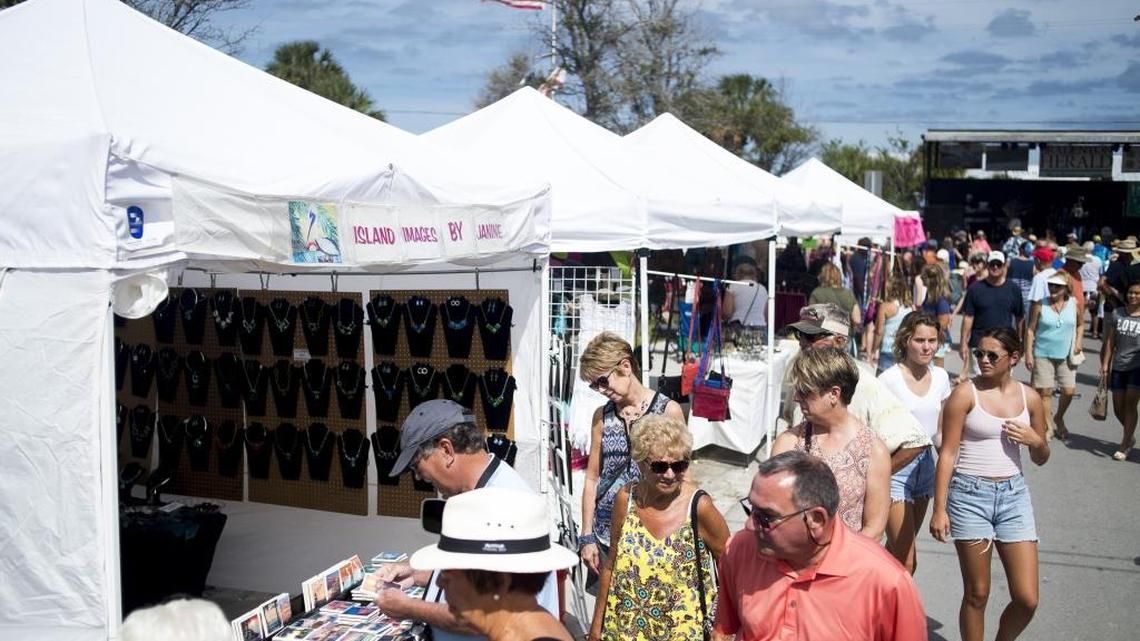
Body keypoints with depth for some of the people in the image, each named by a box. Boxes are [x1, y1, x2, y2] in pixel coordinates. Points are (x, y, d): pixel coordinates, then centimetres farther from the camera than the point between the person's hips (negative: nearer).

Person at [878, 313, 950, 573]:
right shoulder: (889, 380, -15)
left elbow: (939, 430, 14)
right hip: (894, 465, -6)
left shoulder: (940, 377, 3)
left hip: (925, 463, 6)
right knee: (907, 562, -8)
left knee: (898, 549, 18)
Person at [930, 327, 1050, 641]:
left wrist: (1035, 440, -7)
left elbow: (1041, 459, 16)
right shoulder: (965, 394, -7)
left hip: (1013, 494, 4)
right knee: (977, 594, 4)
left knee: (1027, 599, 2)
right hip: (970, 494, -3)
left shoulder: (1029, 398, 5)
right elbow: (947, 453, -8)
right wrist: (939, 509, -12)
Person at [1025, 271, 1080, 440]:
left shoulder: (1074, 305, 0)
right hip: (1043, 355, -2)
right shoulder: (1040, 305, -7)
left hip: (1065, 355, 2)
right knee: (1045, 391, 1)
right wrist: (1028, 354, -7)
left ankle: (1059, 419, 28)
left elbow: (1079, 325, 16)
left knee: (1069, 391, 0)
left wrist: (1078, 341, 0)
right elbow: (1030, 329, -4)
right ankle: (1047, 426, 14)